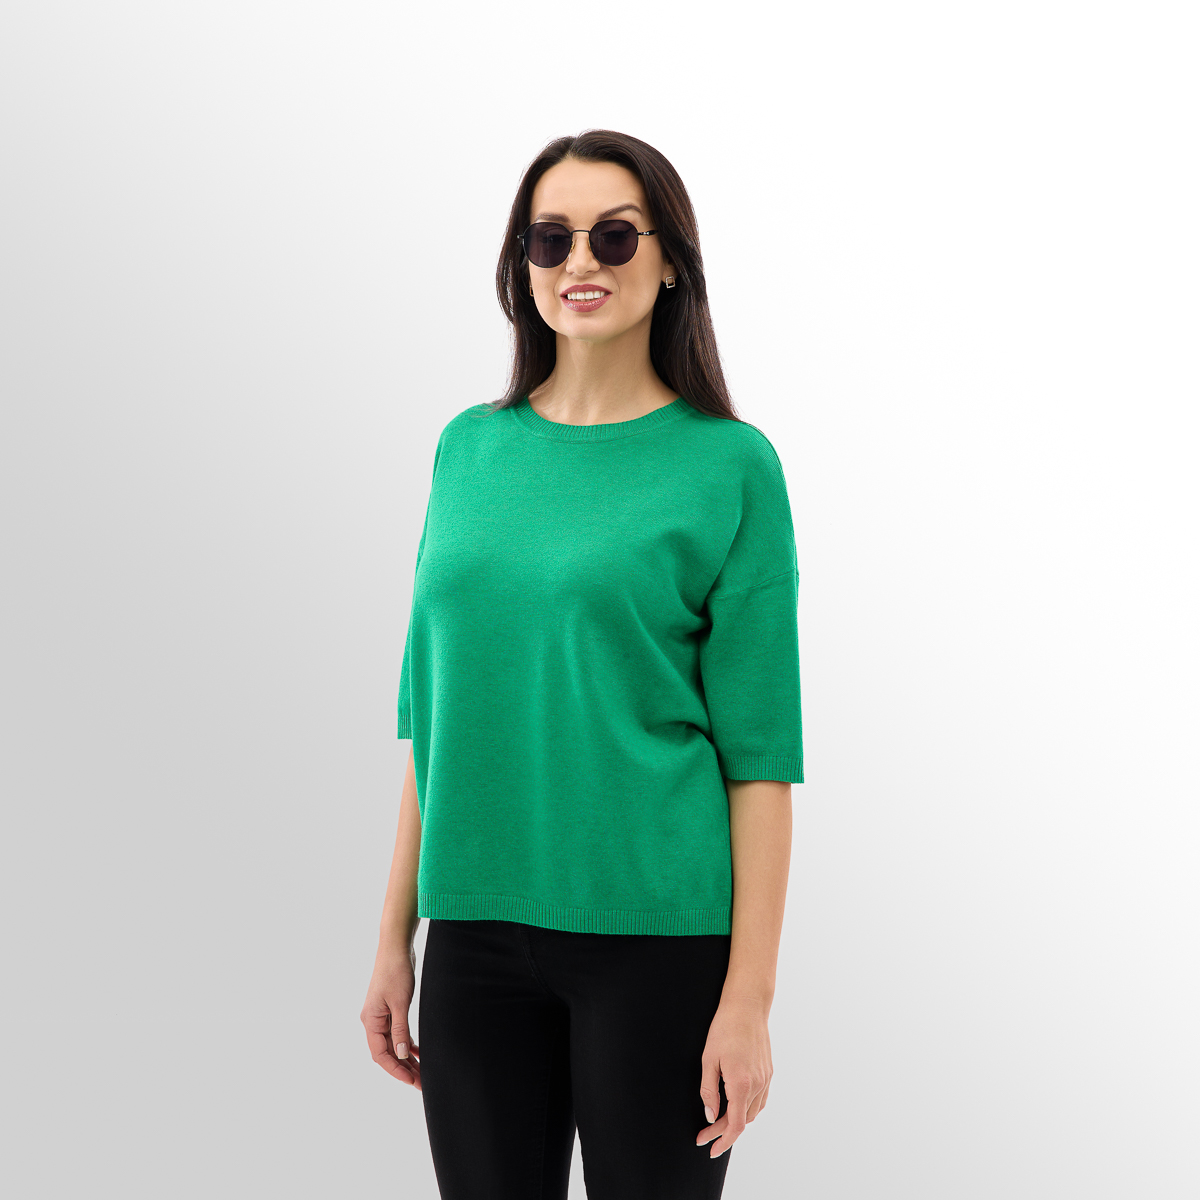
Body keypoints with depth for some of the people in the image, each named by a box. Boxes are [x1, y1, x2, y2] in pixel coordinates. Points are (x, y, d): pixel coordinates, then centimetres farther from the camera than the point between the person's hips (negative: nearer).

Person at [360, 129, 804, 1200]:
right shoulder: (470, 447, 8)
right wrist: (396, 935, 9)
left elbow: (760, 749, -8)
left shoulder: (729, 463, -5)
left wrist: (750, 994, -12)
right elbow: (434, 709, 11)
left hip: (657, 934, -4)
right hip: (477, 930, 4)